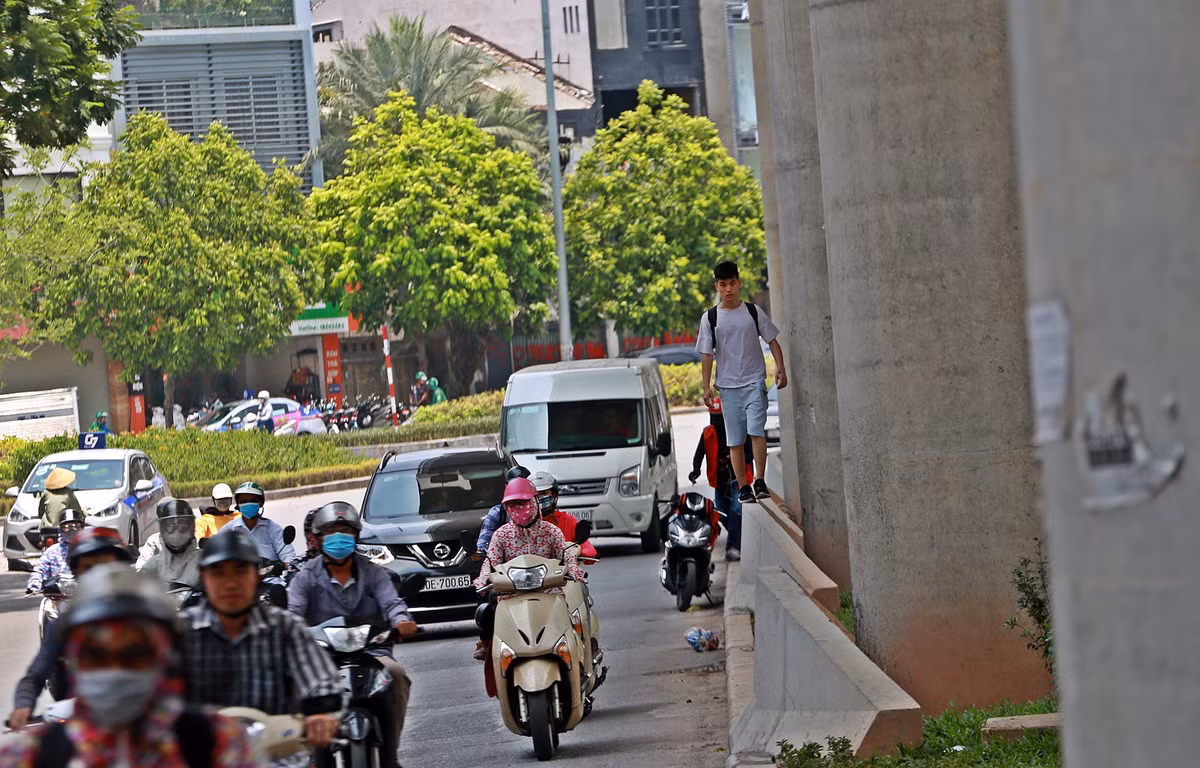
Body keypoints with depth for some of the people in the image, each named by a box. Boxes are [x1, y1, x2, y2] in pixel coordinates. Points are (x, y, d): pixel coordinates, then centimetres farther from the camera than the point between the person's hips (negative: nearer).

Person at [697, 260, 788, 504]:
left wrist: (780, 368, -5)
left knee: (756, 430, -16)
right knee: (735, 439, 1)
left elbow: (772, 340, 7)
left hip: (754, 381, -1)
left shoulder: (753, 312, 4)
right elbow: (707, 354, 3)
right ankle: (743, 487, 8)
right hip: (728, 385, 1)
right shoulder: (710, 318, 3)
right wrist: (707, 387, -4)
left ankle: (760, 481, -13)